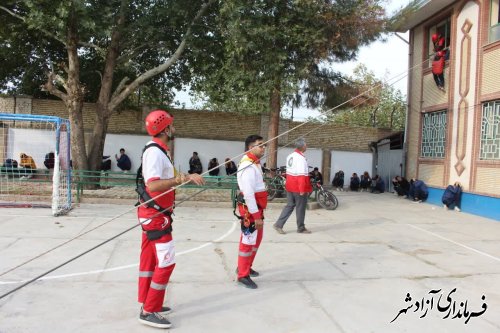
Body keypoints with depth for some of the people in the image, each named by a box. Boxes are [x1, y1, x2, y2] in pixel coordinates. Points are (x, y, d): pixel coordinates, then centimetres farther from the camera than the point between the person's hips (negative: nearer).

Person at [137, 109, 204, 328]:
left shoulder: (159, 150, 12)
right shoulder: (154, 151, -20)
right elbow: (153, 185, -32)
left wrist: (186, 177, 22)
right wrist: (180, 180, -42)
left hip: (154, 213, 10)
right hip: (155, 214, -10)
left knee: (149, 259, 16)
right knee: (166, 262, -6)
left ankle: (148, 303, 28)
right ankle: (149, 312, 3)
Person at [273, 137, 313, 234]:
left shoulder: (290, 156, 11)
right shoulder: (301, 158, -18)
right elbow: (302, 176, -22)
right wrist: (302, 190, -22)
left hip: (290, 186, 8)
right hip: (299, 188, -8)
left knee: (289, 205, 14)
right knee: (300, 208, 5)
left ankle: (278, 224, 9)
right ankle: (301, 228, 17)